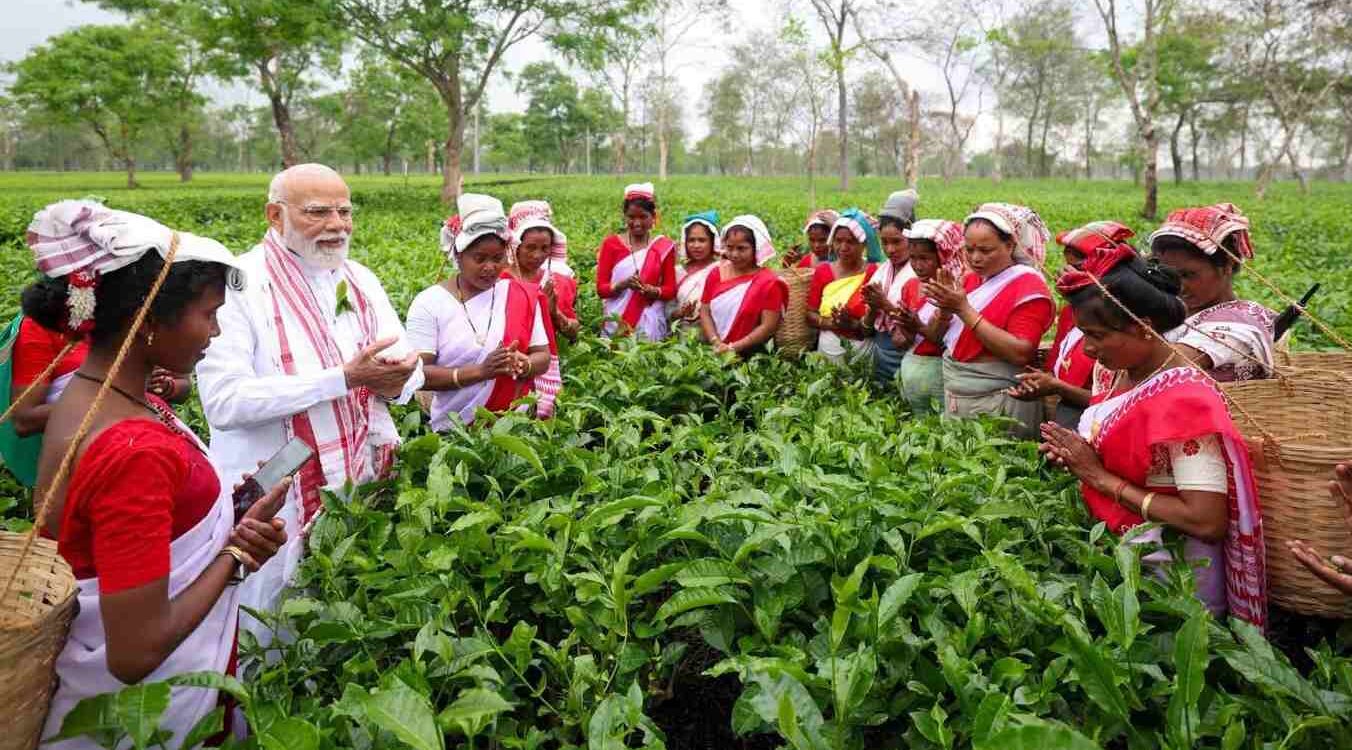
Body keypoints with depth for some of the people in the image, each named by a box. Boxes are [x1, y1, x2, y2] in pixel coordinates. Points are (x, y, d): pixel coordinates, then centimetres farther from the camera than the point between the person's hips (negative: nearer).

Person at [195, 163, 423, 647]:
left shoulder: (361, 280, 7)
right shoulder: (239, 285, -13)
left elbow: (411, 369, 7)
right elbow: (222, 401, -23)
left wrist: (395, 381, -18)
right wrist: (344, 376, -25)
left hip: (359, 487, 6)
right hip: (271, 502, -5)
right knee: (269, 651, 10)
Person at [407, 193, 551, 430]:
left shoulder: (522, 296, 0)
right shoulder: (429, 303, -8)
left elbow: (543, 357, 3)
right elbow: (417, 373, -13)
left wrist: (523, 365, -20)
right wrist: (480, 371, -25)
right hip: (454, 430, -2)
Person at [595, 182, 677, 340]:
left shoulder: (664, 247, 4)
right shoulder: (611, 244, 5)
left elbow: (671, 290, 4)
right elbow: (601, 288, 2)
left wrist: (648, 289, -15)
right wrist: (623, 284, -16)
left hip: (650, 325, 0)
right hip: (616, 324, 0)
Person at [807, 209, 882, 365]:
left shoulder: (875, 273, -6)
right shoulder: (822, 271, 5)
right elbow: (810, 314, 3)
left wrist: (854, 325, -23)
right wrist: (831, 323, -15)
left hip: (863, 348, -3)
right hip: (828, 346, 3)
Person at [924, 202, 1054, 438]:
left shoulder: (1029, 286, -11)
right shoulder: (970, 280, 8)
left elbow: (1020, 354, -23)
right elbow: (943, 338, 11)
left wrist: (964, 310, -23)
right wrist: (945, 306, -9)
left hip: (998, 405, -6)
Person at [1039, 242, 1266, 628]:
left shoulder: (1185, 398, -22)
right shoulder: (1125, 373, 3)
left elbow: (1207, 522, -26)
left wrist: (1101, 477, -21)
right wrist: (1078, 458, -5)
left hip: (1169, 577, -7)